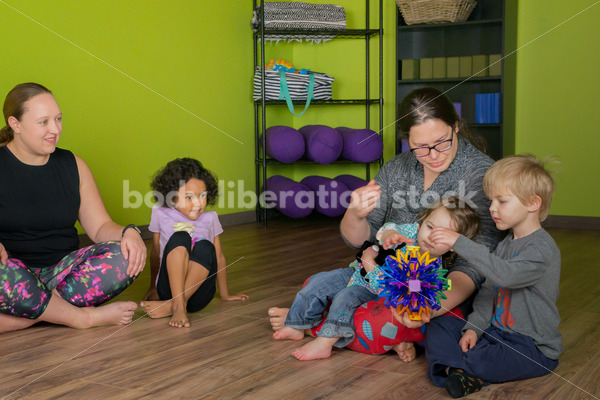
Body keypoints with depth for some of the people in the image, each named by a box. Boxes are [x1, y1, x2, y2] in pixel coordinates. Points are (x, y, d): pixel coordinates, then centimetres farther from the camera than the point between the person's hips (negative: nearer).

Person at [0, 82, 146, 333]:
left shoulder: (72, 165, 12)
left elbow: (100, 226, 11)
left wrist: (128, 233, -11)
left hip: (62, 270, 4)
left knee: (126, 257, -22)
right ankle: (84, 317, -21)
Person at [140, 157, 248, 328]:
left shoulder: (209, 218, 10)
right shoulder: (161, 215, 6)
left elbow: (219, 257, 17)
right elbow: (155, 253, 16)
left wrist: (224, 294, 22)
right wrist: (153, 288, 25)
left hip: (199, 293, 1)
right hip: (169, 287, -1)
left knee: (205, 247, -28)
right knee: (180, 237, -26)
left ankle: (172, 305, -30)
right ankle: (179, 305, -36)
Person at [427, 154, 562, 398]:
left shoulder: (543, 249, -17)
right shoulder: (505, 245, 12)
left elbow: (505, 275, -34)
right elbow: (488, 291, 10)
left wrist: (460, 243, -36)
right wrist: (474, 327, -5)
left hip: (533, 348, -8)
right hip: (496, 331, 9)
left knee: (480, 361, -33)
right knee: (437, 331, -3)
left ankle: (458, 367, -1)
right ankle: (473, 374, -22)